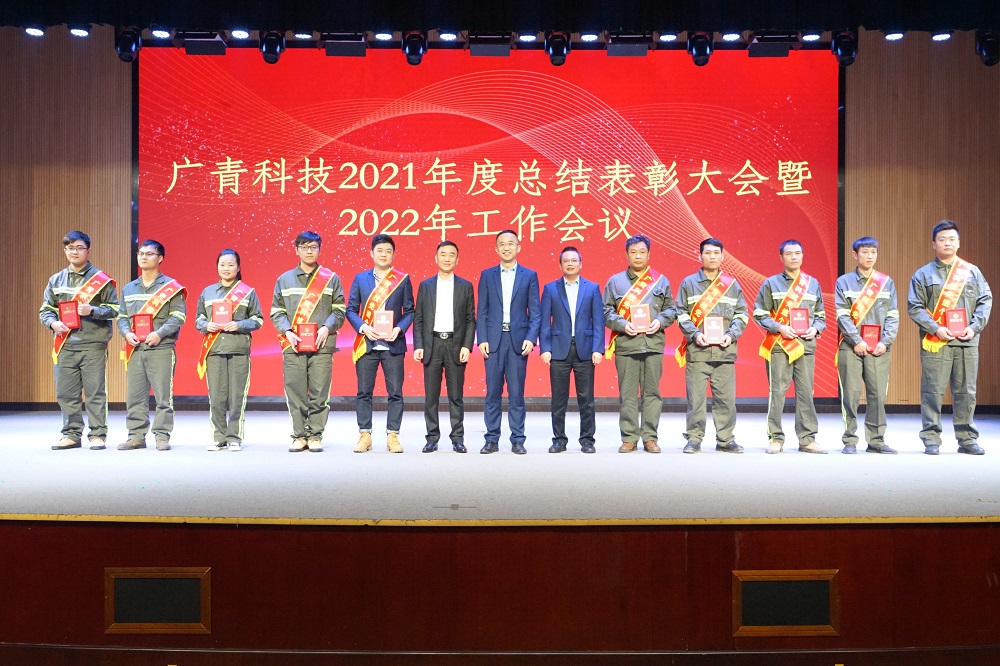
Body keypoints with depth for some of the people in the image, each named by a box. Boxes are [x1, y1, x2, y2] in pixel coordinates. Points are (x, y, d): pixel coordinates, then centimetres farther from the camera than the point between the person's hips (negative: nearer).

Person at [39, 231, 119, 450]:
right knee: (65, 393, 6)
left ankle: (97, 435, 4)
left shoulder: (101, 279, 3)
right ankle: (72, 434, 16)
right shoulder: (56, 280, 16)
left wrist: (92, 310, -15)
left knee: (95, 392, -3)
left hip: (93, 345, -4)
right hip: (65, 345, 4)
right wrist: (53, 323, -3)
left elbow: (113, 308, 1)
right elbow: (45, 309, 17)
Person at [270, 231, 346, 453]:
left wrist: (326, 328, -10)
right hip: (292, 345, 1)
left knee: (319, 393, -3)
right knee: (295, 392, 0)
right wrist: (287, 332, -5)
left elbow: (339, 310, 7)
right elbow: (276, 312, 11)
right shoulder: (284, 280, 14)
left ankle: (315, 436, 7)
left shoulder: (331, 279, 10)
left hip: (322, 345, -1)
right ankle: (299, 435, 9)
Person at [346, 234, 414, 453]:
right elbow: (351, 309, 7)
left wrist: (398, 329, -11)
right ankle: (365, 435, 12)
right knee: (364, 392, 3)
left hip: (393, 345, -1)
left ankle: (392, 435, 9)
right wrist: (363, 327, -9)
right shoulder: (360, 278, 9)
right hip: (366, 344, 1)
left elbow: (409, 311, 6)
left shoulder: (403, 279, 6)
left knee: (395, 392, 1)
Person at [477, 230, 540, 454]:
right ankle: (492, 440, 10)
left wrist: (531, 338, -8)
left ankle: (517, 440, 9)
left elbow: (535, 312, 4)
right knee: (493, 392, 3)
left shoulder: (529, 275, 7)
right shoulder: (487, 275, 9)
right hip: (493, 340, 1)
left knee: (517, 393, 2)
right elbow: (481, 311, 7)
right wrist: (482, 339, -3)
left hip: (518, 339, -1)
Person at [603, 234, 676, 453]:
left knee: (652, 392, 2)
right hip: (625, 344, -1)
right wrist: (622, 324, -10)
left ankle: (650, 437, 9)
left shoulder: (661, 281, 14)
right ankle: (629, 438, 6)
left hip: (654, 343, 1)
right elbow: (607, 311, 6)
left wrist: (660, 321, -6)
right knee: (627, 393, 0)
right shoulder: (615, 281, 10)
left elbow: (671, 309, 14)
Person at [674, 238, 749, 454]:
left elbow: (742, 315, 12)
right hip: (697, 350, -1)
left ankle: (725, 439, 12)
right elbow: (681, 314, 4)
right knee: (696, 396, -2)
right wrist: (695, 334, -10)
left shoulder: (732, 285, 13)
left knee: (726, 396, 2)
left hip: (725, 350, 2)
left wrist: (731, 335, -4)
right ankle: (694, 438, 7)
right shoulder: (688, 283, 8)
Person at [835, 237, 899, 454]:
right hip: (851, 346, -2)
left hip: (878, 347, 2)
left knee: (878, 394, 1)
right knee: (851, 394, -2)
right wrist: (857, 341, -11)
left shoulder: (887, 282, 12)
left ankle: (876, 440, 9)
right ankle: (850, 440, 4)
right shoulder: (844, 282, 6)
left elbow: (893, 316, 8)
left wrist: (885, 341, -5)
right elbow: (842, 315, -2)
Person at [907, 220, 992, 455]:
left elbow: (986, 301, 10)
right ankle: (931, 439, 3)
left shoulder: (972, 272, 14)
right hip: (935, 343, -2)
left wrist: (974, 326, -5)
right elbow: (914, 307, 1)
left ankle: (967, 438, 14)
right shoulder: (923, 274, 7)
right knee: (933, 392, -3)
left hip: (967, 342, 2)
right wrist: (936, 329, -11)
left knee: (966, 392, 5)